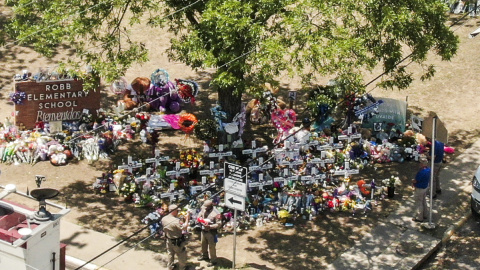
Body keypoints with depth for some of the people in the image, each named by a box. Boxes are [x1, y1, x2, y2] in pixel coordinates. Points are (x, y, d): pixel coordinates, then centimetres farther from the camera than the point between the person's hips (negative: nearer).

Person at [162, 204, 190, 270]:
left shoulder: (163, 219, -10)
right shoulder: (176, 221, -33)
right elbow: (184, 227, -26)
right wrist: (187, 219, -19)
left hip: (169, 241, 6)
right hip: (177, 242, -6)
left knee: (170, 254, 25)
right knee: (181, 255, 15)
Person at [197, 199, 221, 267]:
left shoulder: (216, 213, -25)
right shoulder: (203, 208, -7)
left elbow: (218, 224, -21)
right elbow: (199, 215, 9)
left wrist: (210, 226, -31)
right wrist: (201, 220, -14)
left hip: (211, 232, -7)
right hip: (203, 230, 7)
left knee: (212, 247, 3)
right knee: (203, 244, 25)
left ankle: (213, 261, 18)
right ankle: (204, 256, 48)